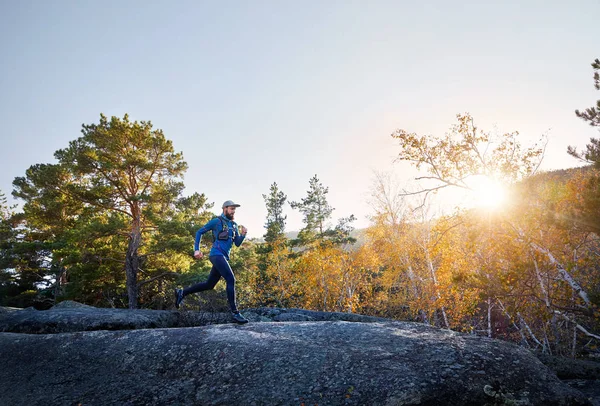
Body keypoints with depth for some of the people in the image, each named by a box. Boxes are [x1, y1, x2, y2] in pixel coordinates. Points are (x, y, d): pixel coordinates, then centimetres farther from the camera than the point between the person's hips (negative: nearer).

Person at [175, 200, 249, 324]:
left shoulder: (234, 225, 19)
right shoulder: (217, 221, 0)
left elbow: (237, 243, 15)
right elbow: (199, 232, 4)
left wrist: (243, 234, -6)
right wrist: (196, 249, -5)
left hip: (224, 257, 8)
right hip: (217, 254, -8)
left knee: (209, 285, 12)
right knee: (231, 279, -19)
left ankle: (181, 293, 26)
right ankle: (235, 312, -17)